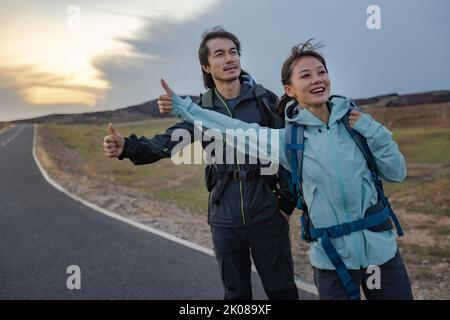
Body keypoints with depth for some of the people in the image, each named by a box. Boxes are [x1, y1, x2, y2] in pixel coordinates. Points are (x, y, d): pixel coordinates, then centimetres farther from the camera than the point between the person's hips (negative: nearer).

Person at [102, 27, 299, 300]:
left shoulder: (265, 99, -4)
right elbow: (168, 142, -11)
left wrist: (287, 203, -6)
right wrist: (128, 147, -29)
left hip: (267, 214, -2)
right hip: (225, 218, 2)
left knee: (281, 290, 10)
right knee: (236, 292, 16)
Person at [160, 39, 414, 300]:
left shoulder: (356, 122, -3)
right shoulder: (288, 140, -7)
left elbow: (397, 173, 2)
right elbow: (233, 130, -4)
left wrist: (373, 133, -11)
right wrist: (182, 106, -2)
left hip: (382, 247, 2)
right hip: (333, 258, -1)